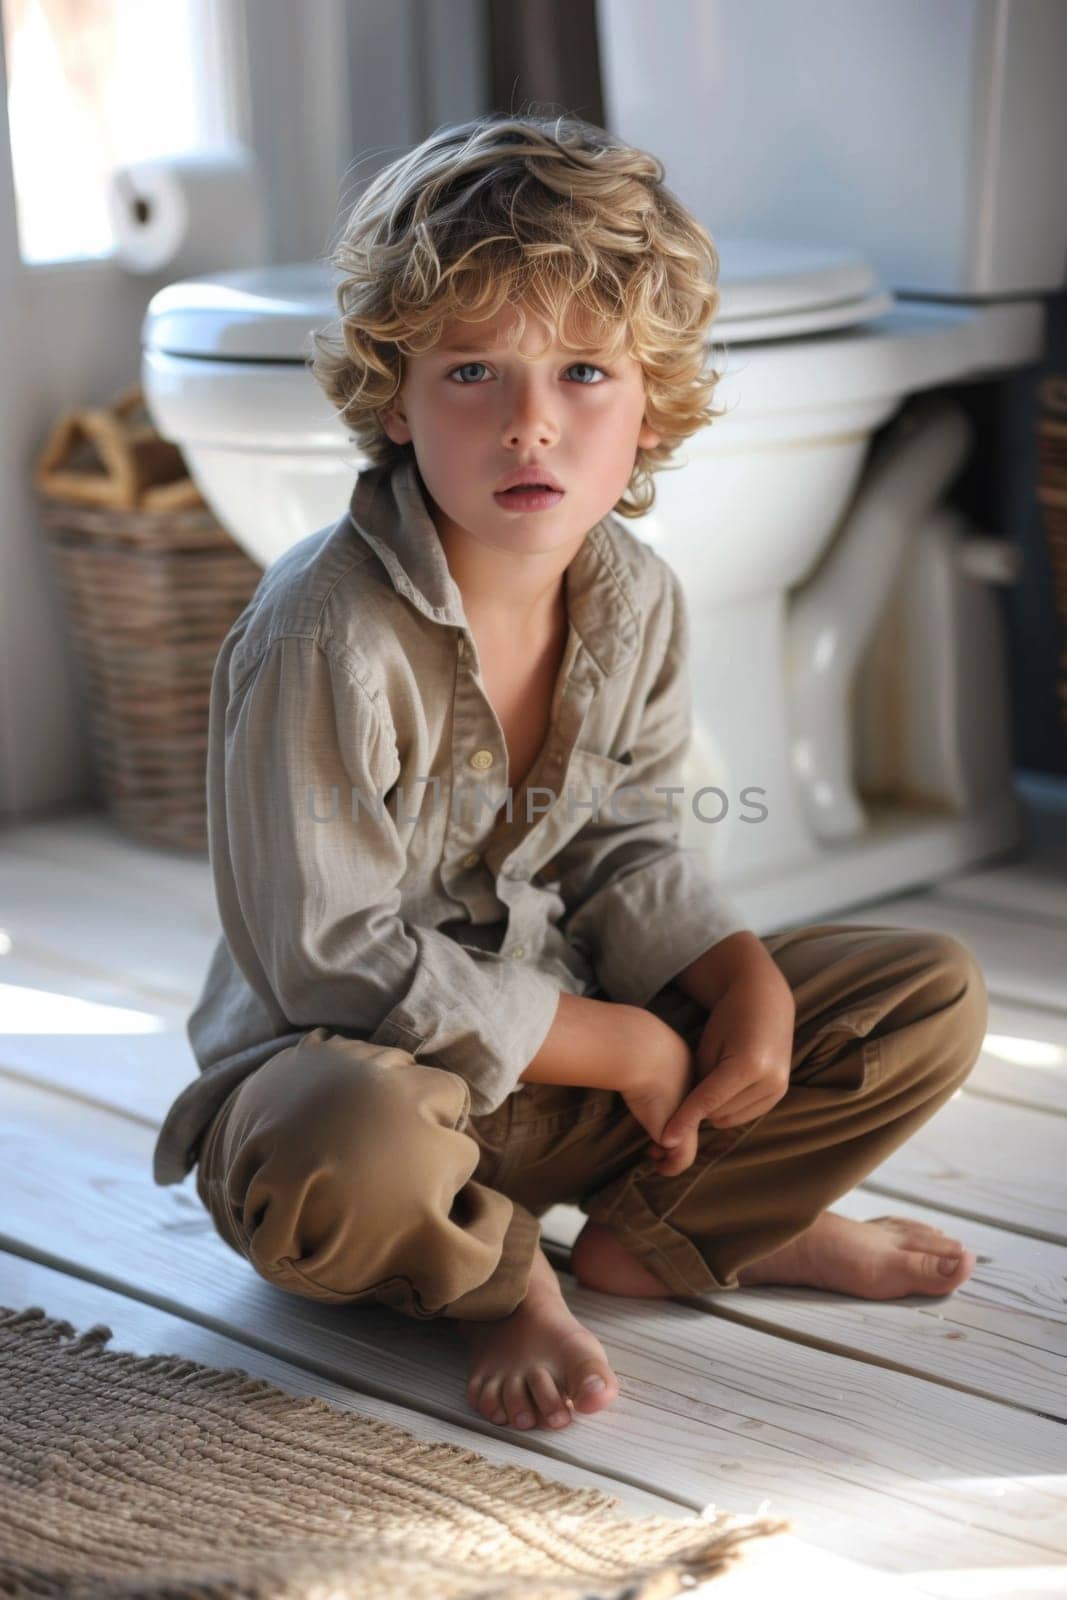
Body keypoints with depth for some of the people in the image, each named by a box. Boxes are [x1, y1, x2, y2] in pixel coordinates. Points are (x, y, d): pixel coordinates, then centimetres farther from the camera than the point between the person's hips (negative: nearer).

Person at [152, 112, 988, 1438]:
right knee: (353, 1150, -43)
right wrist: (624, 1046, -19)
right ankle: (495, 1275, -6)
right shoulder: (324, 633, -25)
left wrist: (748, 984, -11)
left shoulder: (635, 595, -3)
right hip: (353, 1067, -6)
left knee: (936, 999, 1)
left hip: (569, 1057, 6)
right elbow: (338, 965, -25)